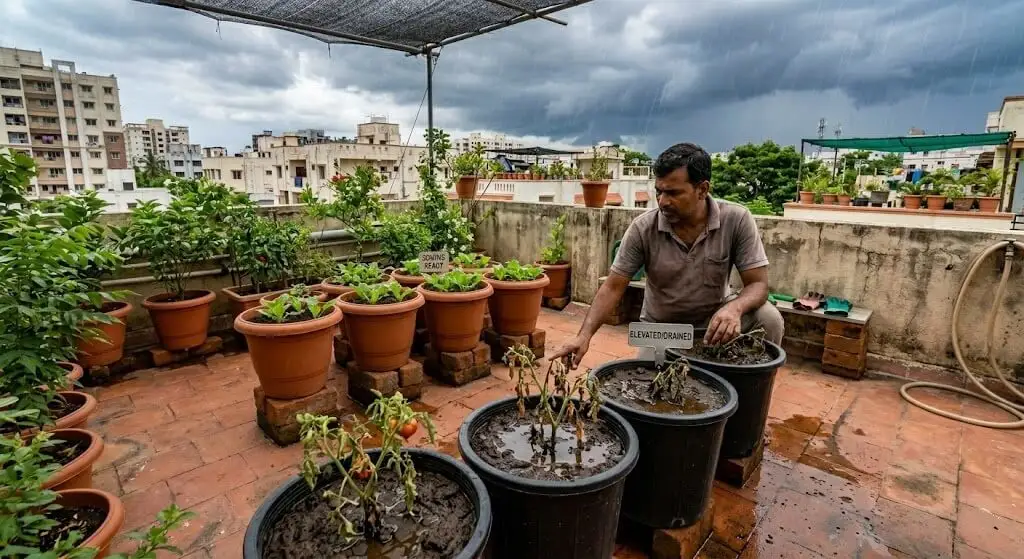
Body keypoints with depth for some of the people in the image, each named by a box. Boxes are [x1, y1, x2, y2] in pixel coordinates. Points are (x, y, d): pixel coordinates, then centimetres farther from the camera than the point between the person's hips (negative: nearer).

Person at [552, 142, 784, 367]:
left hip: (715, 320, 0)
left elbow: (758, 284, -17)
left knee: (768, 318, -25)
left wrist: (735, 307, -42)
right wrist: (584, 335, -29)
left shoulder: (737, 220, -19)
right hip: (661, 328, 0)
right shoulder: (642, 228, -19)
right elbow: (613, 287, -16)